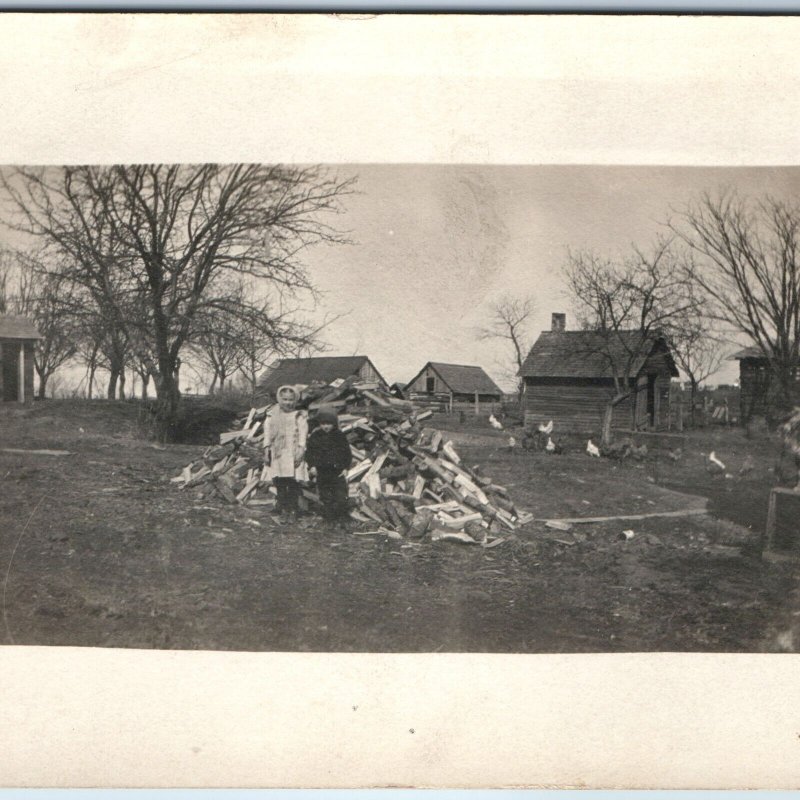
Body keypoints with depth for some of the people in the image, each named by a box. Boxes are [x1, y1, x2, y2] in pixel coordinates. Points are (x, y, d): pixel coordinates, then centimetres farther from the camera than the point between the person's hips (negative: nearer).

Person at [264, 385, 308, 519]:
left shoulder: (299, 416, 4)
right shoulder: (272, 416, 9)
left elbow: (303, 434, 1)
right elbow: (267, 433, 10)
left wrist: (301, 449, -9)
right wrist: (266, 451, 5)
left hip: (293, 453, -2)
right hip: (277, 453, 2)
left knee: (293, 482, -6)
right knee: (279, 482, 2)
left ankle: (293, 508, 3)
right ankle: (282, 506, 12)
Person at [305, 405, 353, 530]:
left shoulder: (340, 437, 0)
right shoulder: (315, 437, 1)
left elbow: (348, 453, 6)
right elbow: (309, 452, 8)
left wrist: (346, 468, -2)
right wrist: (312, 465, -4)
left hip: (338, 472, -1)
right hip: (322, 472, 1)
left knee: (341, 497, -6)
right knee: (326, 498, 6)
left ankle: (342, 519, 3)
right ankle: (330, 519, 15)